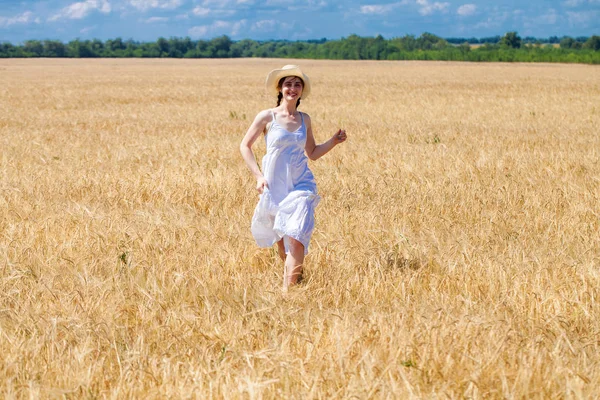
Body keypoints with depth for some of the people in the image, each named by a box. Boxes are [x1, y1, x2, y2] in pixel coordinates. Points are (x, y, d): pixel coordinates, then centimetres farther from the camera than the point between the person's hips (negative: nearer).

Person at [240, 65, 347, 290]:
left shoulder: (304, 119, 6)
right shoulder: (267, 117, -4)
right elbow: (245, 146, 2)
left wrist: (333, 142, 2)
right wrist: (258, 176, -6)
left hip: (301, 187, 1)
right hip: (274, 187, -1)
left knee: (296, 239, -15)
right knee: (280, 239, 12)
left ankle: (288, 289, -13)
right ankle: (293, 274, 39)